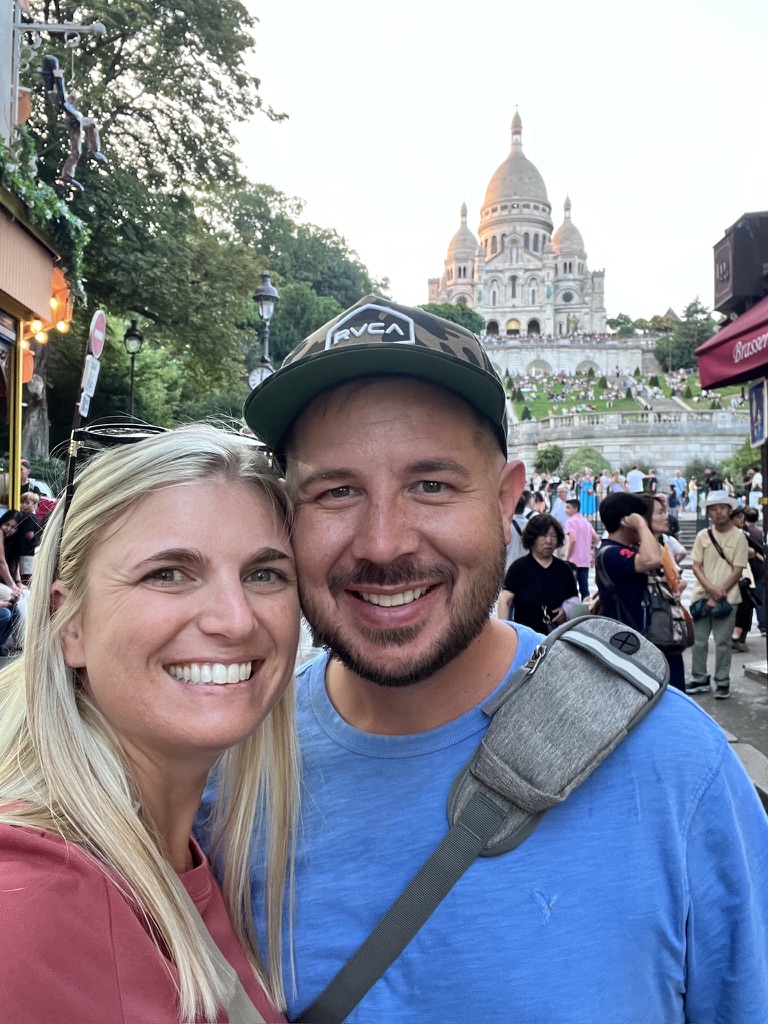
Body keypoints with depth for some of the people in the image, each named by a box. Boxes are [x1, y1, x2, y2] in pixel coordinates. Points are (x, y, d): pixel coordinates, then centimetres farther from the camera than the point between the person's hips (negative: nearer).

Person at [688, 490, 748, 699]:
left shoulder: (738, 537, -4)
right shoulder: (702, 535, 3)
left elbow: (737, 571, -6)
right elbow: (696, 566, 2)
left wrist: (718, 594, -13)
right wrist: (711, 589, -13)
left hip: (726, 598, -3)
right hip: (702, 596, 3)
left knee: (722, 642, 1)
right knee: (699, 641, 7)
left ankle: (722, 683, 11)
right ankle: (700, 680, 19)